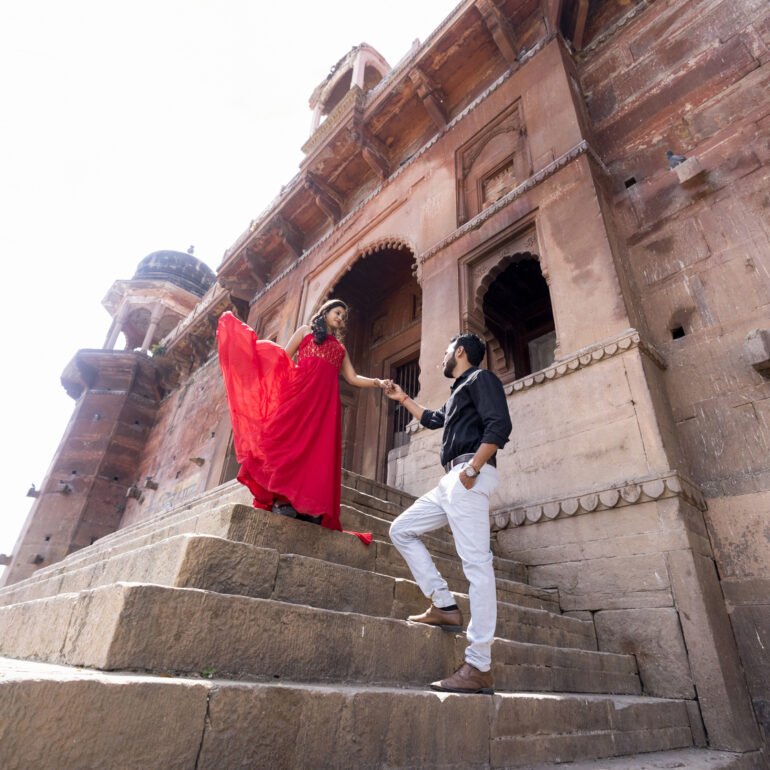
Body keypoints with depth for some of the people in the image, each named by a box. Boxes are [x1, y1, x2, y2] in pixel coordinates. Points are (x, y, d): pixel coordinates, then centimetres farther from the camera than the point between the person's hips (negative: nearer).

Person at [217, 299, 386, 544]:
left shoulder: (340, 348, 30)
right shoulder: (306, 331, 22)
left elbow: (353, 378, 21)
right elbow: (284, 358, 15)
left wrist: (378, 383, 6)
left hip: (326, 399, 3)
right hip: (300, 388, -3)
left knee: (319, 451, -10)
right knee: (287, 435, -20)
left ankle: (312, 508, -13)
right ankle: (280, 499, -20)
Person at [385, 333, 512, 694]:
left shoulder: (480, 378, 3)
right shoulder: (458, 394, 31)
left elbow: (499, 425, -13)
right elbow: (431, 419, 48)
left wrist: (473, 467, -21)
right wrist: (403, 398, 50)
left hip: (470, 476, -10)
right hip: (451, 481, 10)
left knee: (475, 562, -14)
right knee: (401, 529, 10)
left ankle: (479, 667, -12)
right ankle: (444, 606, 5)